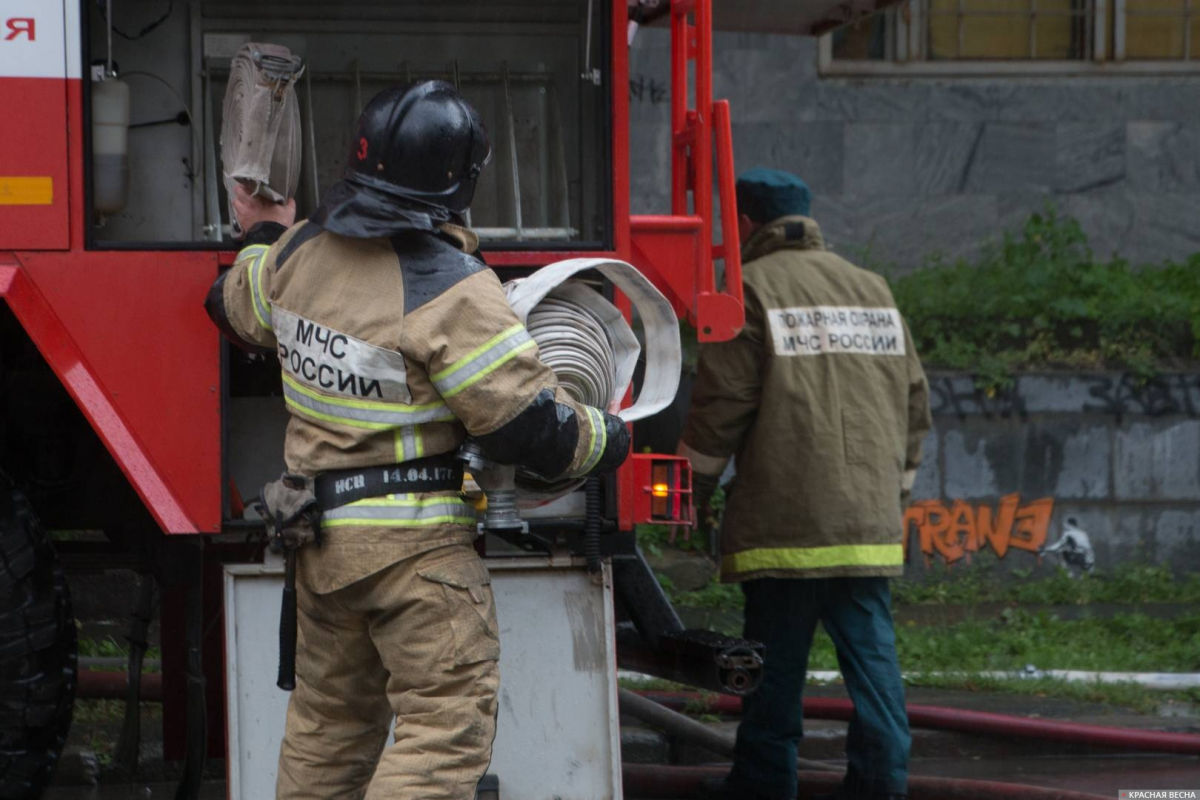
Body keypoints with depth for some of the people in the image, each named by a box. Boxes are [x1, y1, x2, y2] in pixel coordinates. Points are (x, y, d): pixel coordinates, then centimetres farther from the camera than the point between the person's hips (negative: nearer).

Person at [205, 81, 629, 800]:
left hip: (321, 539, 8)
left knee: (331, 714, 20)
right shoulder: (452, 291, -20)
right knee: (449, 723, -8)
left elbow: (240, 308, 26)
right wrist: (610, 439, 3)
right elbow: (532, 427, -17)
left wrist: (264, 237, 46)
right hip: (416, 544, -8)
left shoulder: (302, 253, 2)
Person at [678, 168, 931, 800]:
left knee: (776, 660, 2)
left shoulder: (753, 289, -4)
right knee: (871, 653, 3)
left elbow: (721, 403, -6)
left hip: (783, 522, -5)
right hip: (868, 521, 5)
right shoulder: (872, 290, 15)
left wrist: (695, 487, 9)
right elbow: (914, 399, 18)